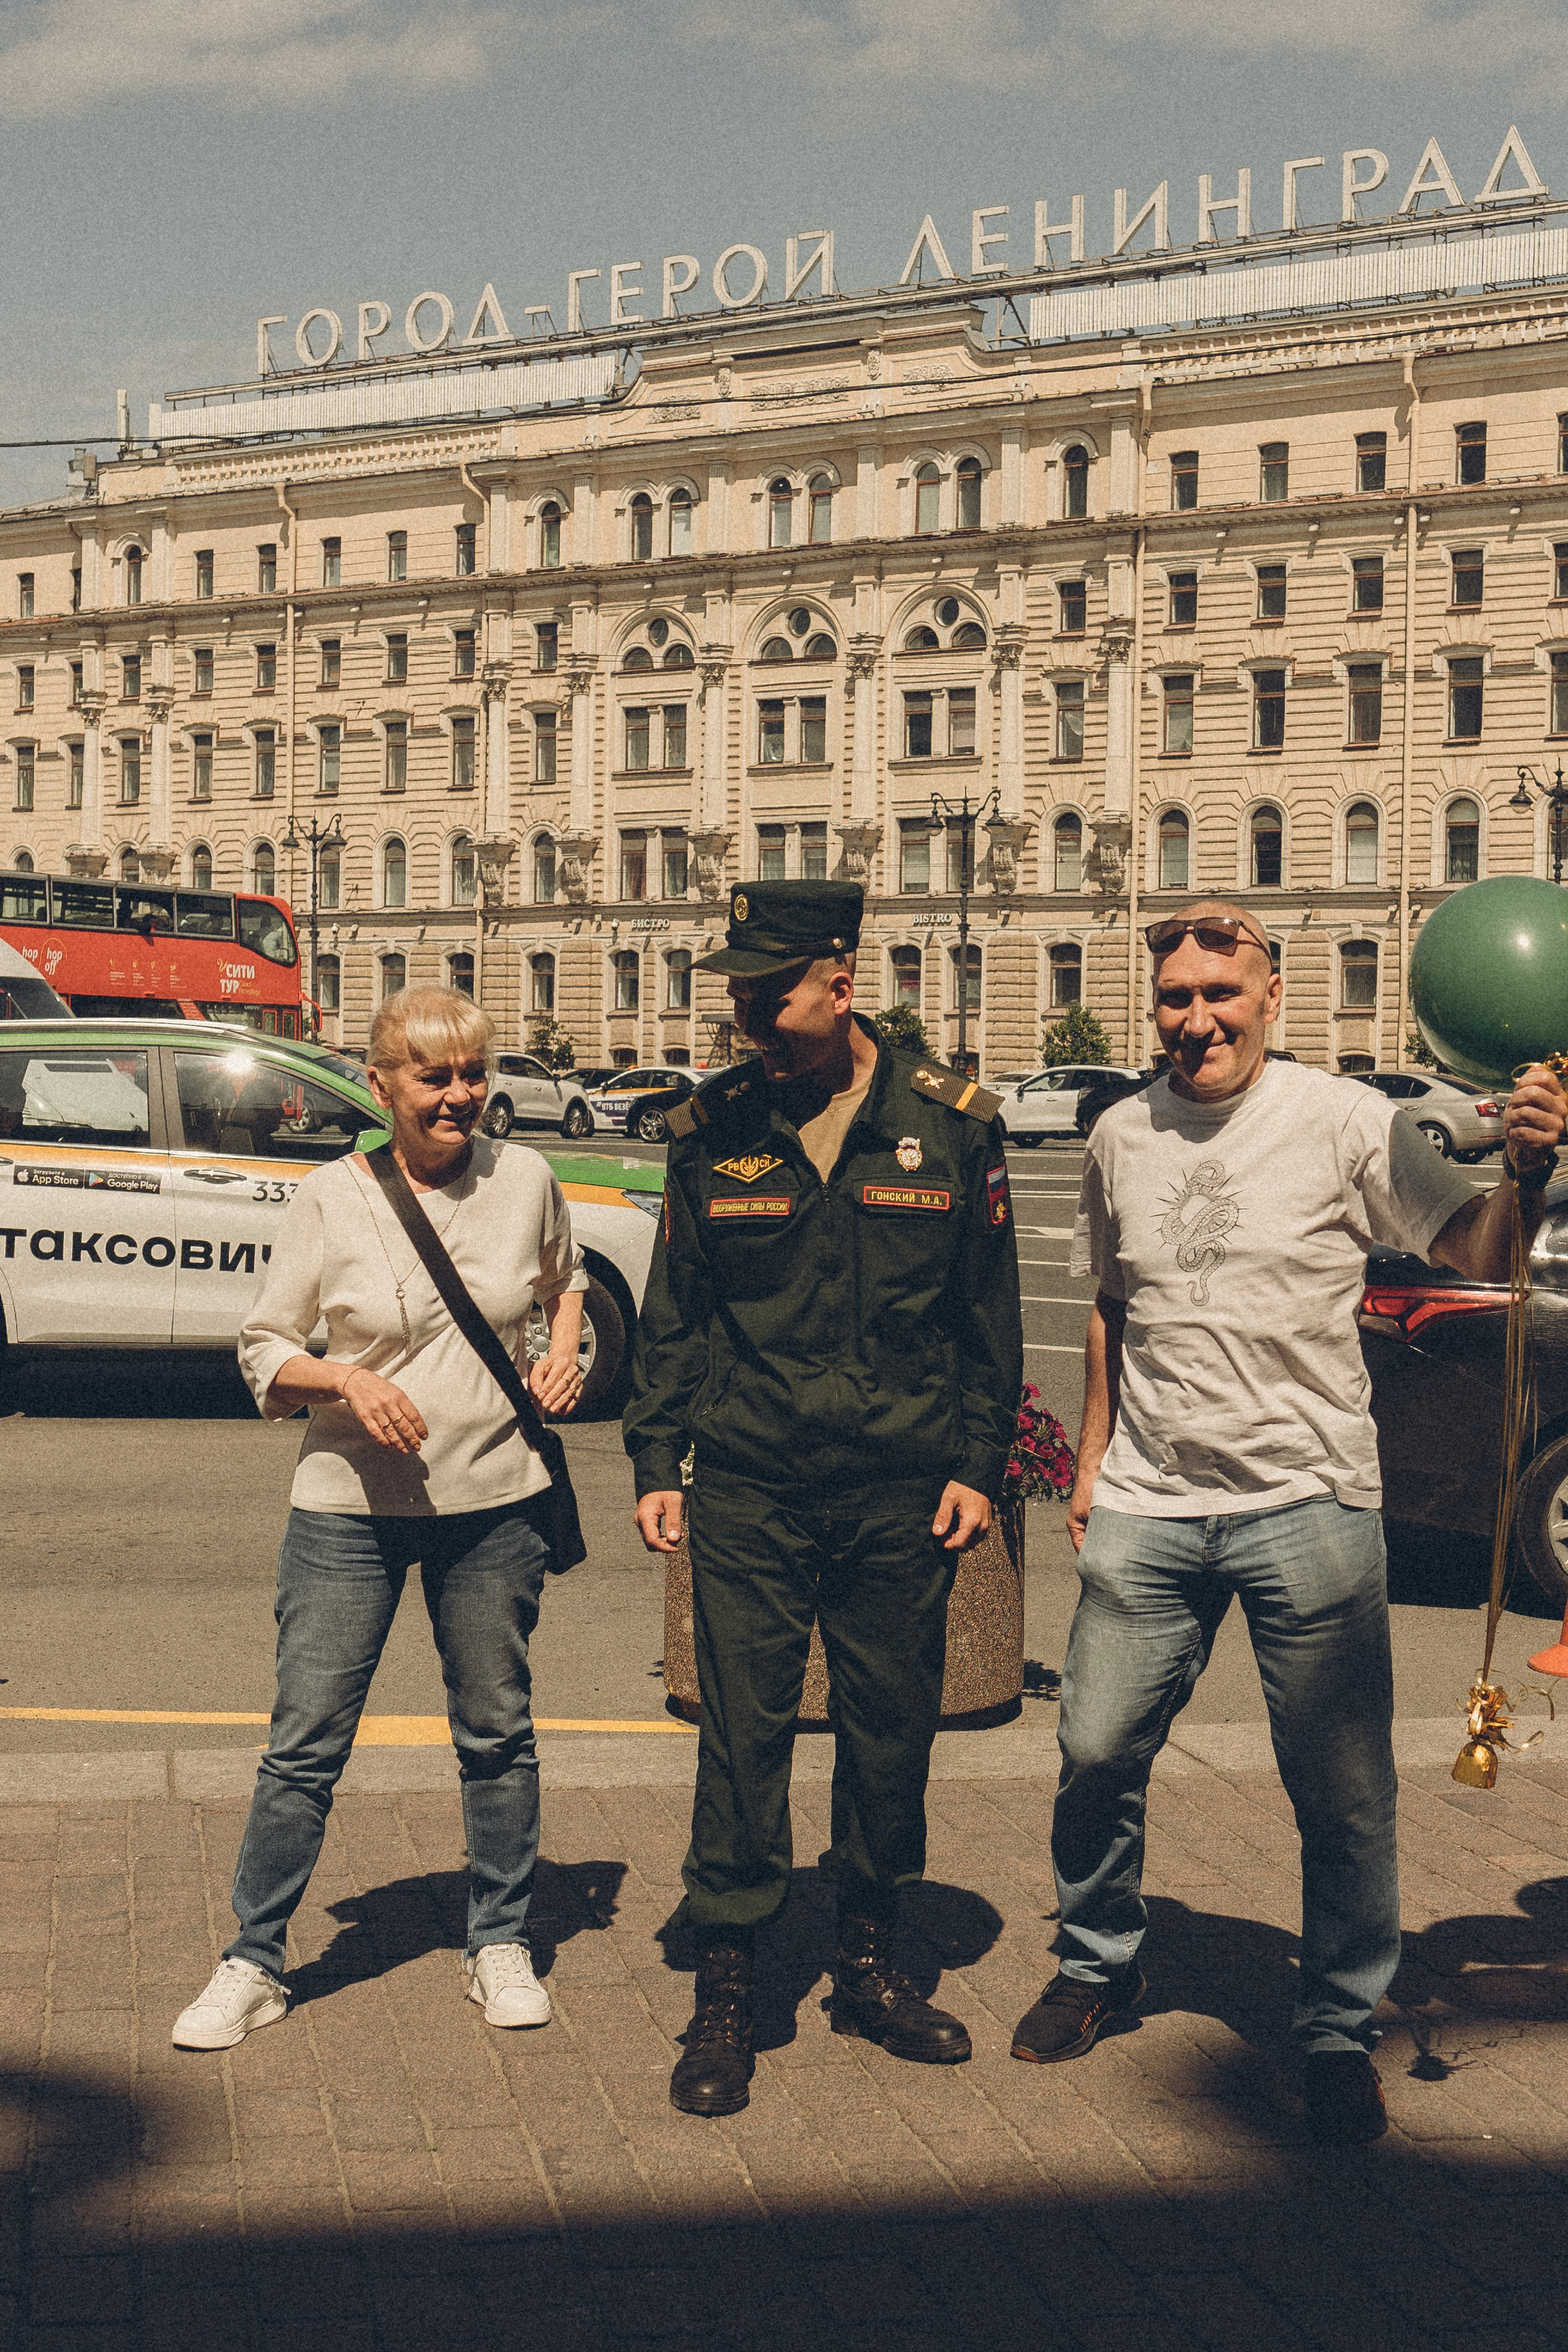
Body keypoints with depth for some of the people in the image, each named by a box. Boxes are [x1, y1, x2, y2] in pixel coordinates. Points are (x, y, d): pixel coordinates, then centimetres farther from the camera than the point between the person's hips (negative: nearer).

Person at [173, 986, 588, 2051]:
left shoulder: (524, 1179, 0)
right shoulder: (329, 1200, -6)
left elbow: (566, 1278, 21)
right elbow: (265, 1352, -1)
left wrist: (565, 1352, 4)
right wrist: (346, 1378, -18)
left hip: (496, 1499, 2)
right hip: (349, 1509, -2)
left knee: (498, 1733, 13)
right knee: (305, 1744, 0)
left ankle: (502, 1944, 29)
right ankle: (255, 1963, 13)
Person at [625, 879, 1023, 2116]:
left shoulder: (949, 1122, -1)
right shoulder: (714, 1130, 1)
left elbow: (991, 1311, 5)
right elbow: (672, 1312, 8)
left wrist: (978, 1466, 1)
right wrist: (656, 1462, 2)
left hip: (902, 1492, 0)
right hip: (749, 1490, 0)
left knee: (892, 1729, 10)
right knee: (743, 1733, -1)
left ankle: (869, 1966, 27)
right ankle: (727, 1992, 10)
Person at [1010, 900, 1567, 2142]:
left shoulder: (1342, 1121, -6)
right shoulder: (1122, 1138, 8)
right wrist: (1095, 1456, 18)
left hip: (1308, 1504, -3)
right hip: (1147, 1511, 4)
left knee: (1344, 1791, 1)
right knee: (1097, 1756, 7)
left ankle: (1338, 2030, 19)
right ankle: (1099, 1964, 31)